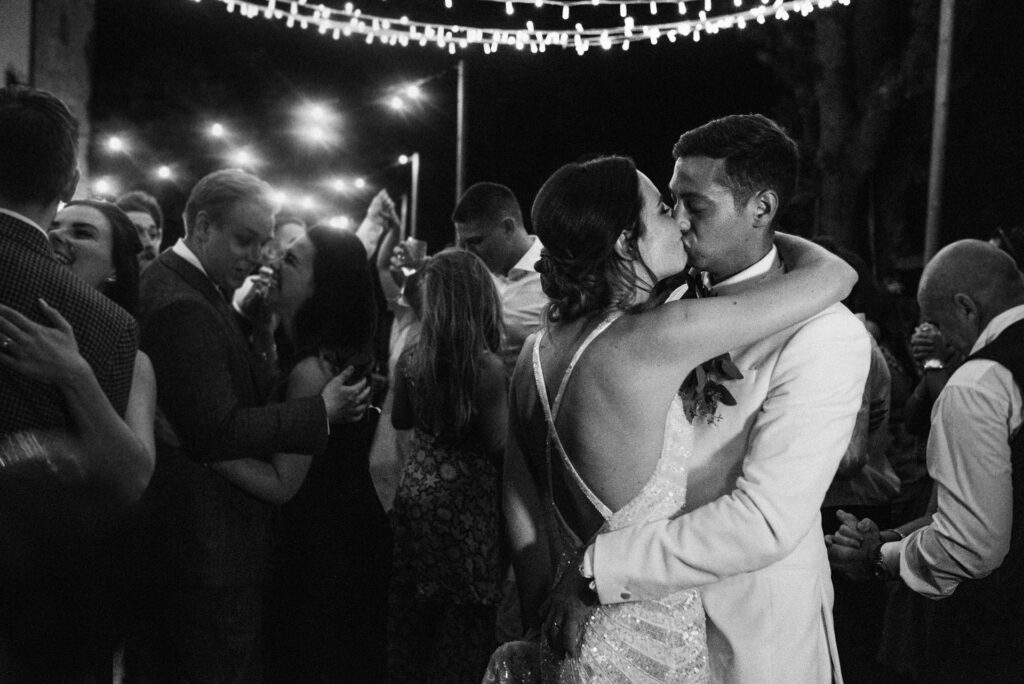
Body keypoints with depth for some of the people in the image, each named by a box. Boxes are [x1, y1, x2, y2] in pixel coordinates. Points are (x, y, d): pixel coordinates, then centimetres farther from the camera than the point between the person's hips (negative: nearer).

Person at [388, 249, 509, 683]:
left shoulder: (411, 357, -6)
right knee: (464, 619, 10)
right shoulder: (487, 366, -18)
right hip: (467, 501, -4)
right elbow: (498, 445, -15)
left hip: (417, 494, 4)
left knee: (413, 614, 19)